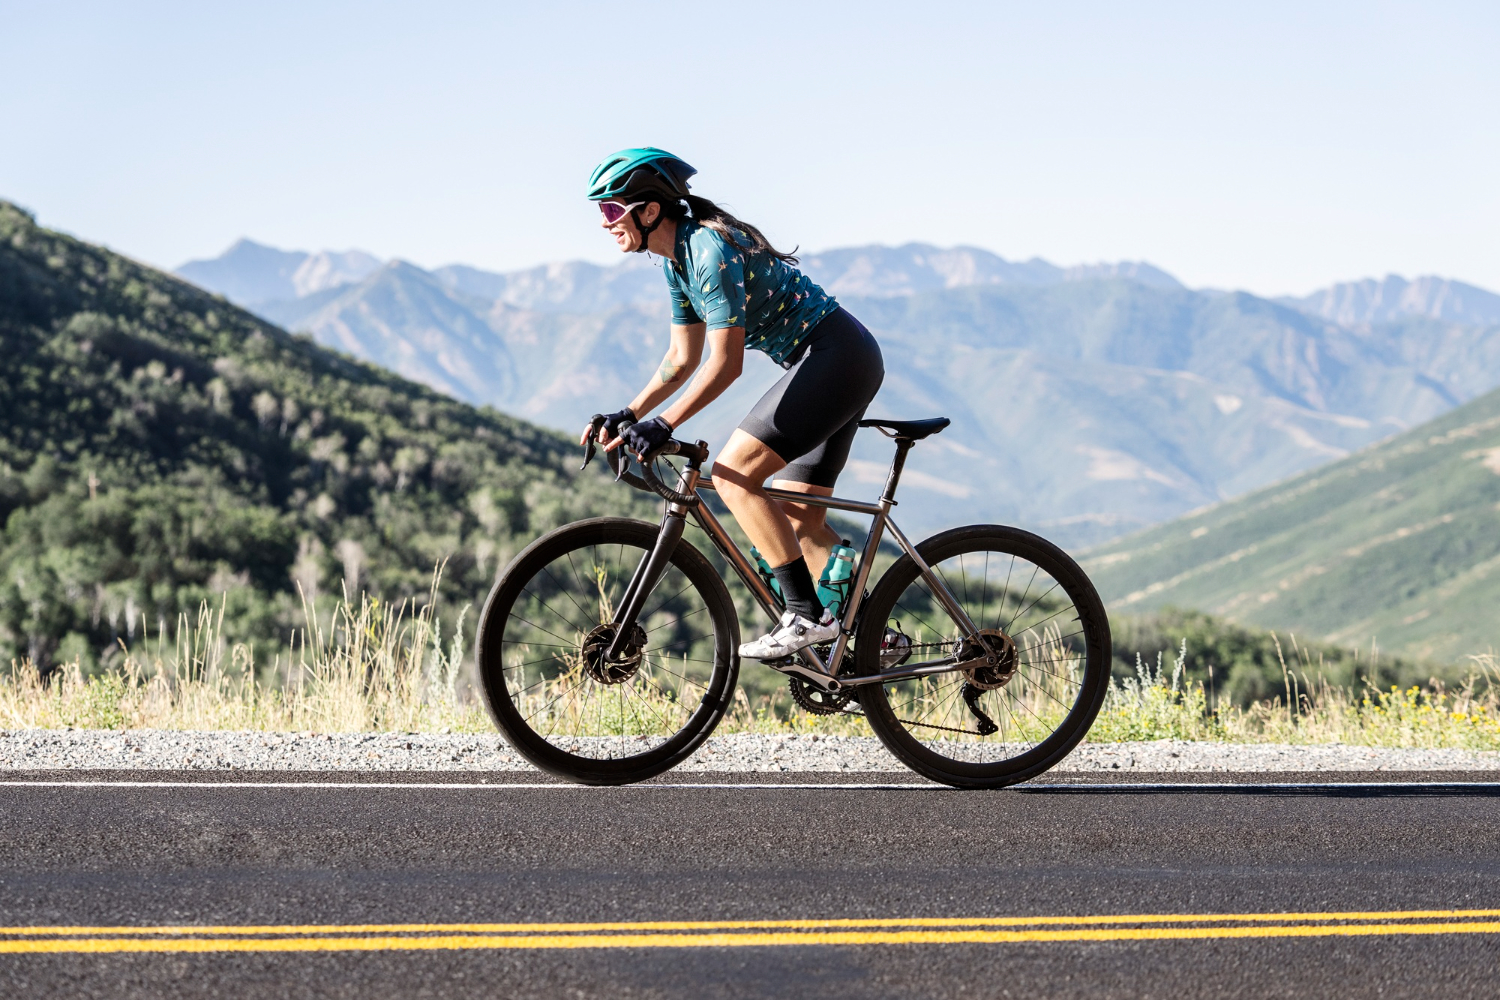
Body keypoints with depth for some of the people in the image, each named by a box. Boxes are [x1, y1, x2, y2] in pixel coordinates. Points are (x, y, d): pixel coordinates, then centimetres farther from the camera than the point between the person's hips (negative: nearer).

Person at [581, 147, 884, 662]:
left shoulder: (711, 251, -20)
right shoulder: (678, 259, 10)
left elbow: (725, 365, -22)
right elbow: (682, 358, 16)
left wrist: (662, 426, -23)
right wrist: (626, 417, 8)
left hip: (838, 356, -10)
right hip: (837, 362, 10)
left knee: (732, 473, -15)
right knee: (798, 522, 9)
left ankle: (807, 615, -15)